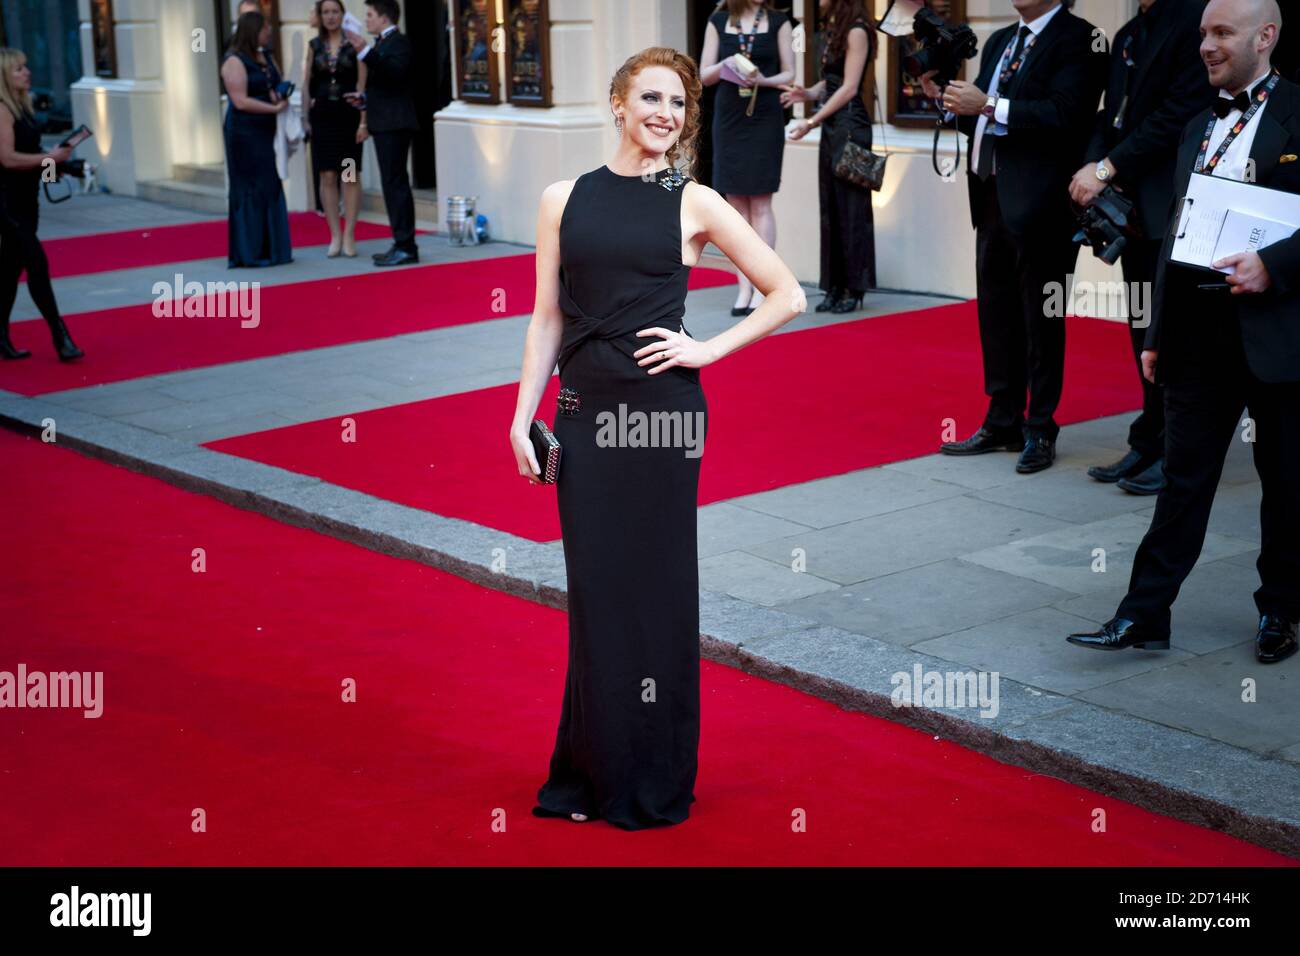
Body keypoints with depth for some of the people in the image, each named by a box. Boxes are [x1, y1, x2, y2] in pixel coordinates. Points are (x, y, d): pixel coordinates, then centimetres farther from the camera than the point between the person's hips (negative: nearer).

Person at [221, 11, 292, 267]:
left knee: (269, 188, 9)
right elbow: (241, 101, -18)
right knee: (250, 189, -4)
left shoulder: (263, 57, 13)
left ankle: (268, 249, 15)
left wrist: (280, 98, 4)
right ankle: (249, 253, 2)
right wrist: (275, 108, -15)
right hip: (244, 132, -8)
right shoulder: (235, 61, -12)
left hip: (264, 131, 8)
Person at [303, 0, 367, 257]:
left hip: (348, 115, -2)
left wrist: (363, 121, -10)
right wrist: (306, 117, 3)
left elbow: (362, 84, -3)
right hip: (322, 116, 2)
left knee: (350, 177, 0)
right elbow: (307, 83, 11)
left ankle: (349, 236, 5)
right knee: (327, 177, 1)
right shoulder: (315, 45, 9)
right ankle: (335, 236, 6)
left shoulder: (354, 44, 0)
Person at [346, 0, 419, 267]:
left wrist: (365, 52, -34)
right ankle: (401, 244, 17)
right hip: (385, 124, 10)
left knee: (395, 183, -11)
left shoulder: (399, 42, -10)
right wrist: (365, 98, 11)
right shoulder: (382, 43, 19)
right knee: (394, 183, 12)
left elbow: (394, 74, -28)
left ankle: (406, 247, -11)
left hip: (395, 124, -10)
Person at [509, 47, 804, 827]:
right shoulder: (565, 199, 7)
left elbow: (788, 296, 2)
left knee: (655, 586, 5)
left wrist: (708, 348, -6)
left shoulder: (694, 203, 1)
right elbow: (548, 320, 8)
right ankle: (595, 773, 20)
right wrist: (522, 417, 2)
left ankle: (655, 780, 17)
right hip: (585, 412, 2)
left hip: (663, 411, -2)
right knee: (595, 588, 7)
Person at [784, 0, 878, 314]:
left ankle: (854, 287, 3)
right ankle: (835, 286, 14)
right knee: (830, 207, 9)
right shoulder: (835, 29, 14)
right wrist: (808, 94, -7)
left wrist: (812, 122, -15)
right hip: (831, 126, 9)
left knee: (851, 206, -3)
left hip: (850, 126, -9)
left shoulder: (856, 31, -11)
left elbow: (849, 88, -15)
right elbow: (829, 82, 13)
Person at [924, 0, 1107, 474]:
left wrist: (989, 106, -21)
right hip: (992, 200, 8)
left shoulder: (1077, 39, -8)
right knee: (996, 315, 13)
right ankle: (1003, 424, 23)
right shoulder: (1000, 42, 16)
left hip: (1040, 203, -8)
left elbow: (1064, 115, -21)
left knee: (1040, 320, 1)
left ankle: (1040, 432, 11)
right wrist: (949, 99, 0)